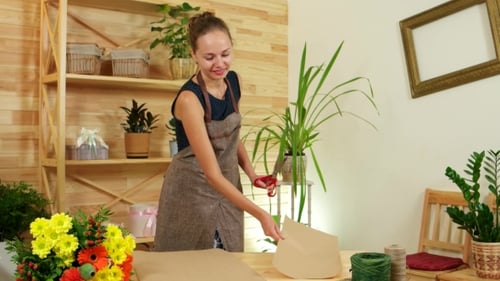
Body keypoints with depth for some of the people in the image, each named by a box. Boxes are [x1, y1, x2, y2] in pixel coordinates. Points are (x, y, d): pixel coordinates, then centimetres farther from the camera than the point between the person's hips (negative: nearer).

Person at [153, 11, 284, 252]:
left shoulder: (234, 81, -6)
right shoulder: (189, 99, -27)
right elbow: (212, 175, -28)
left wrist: (251, 173, -3)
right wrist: (260, 214, -32)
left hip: (227, 189, 6)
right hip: (192, 192, -6)